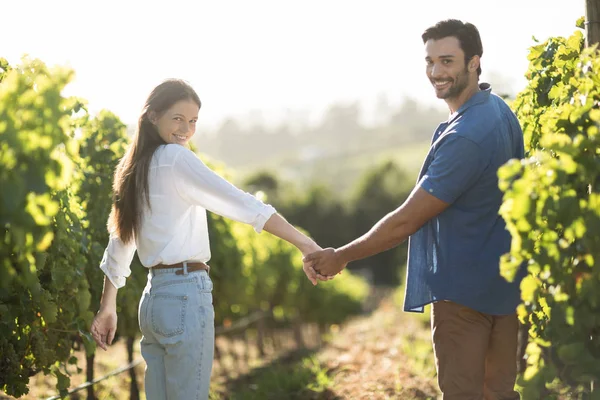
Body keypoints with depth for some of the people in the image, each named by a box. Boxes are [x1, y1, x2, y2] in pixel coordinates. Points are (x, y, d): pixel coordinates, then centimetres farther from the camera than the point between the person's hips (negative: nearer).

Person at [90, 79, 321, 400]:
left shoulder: (135, 169, 15)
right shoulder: (176, 159, -10)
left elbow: (118, 245, 19)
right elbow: (241, 204, -20)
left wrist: (107, 308, 24)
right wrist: (305, 244, -27)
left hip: (153, 298, 8)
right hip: (187, 297, -8)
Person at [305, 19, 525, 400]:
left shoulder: (466, 137, -24)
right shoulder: (500, 110, 6)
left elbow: (407, 221, -20)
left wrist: (342, 256, -10)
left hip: (465, 287, -9)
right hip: (508, 282, 9)